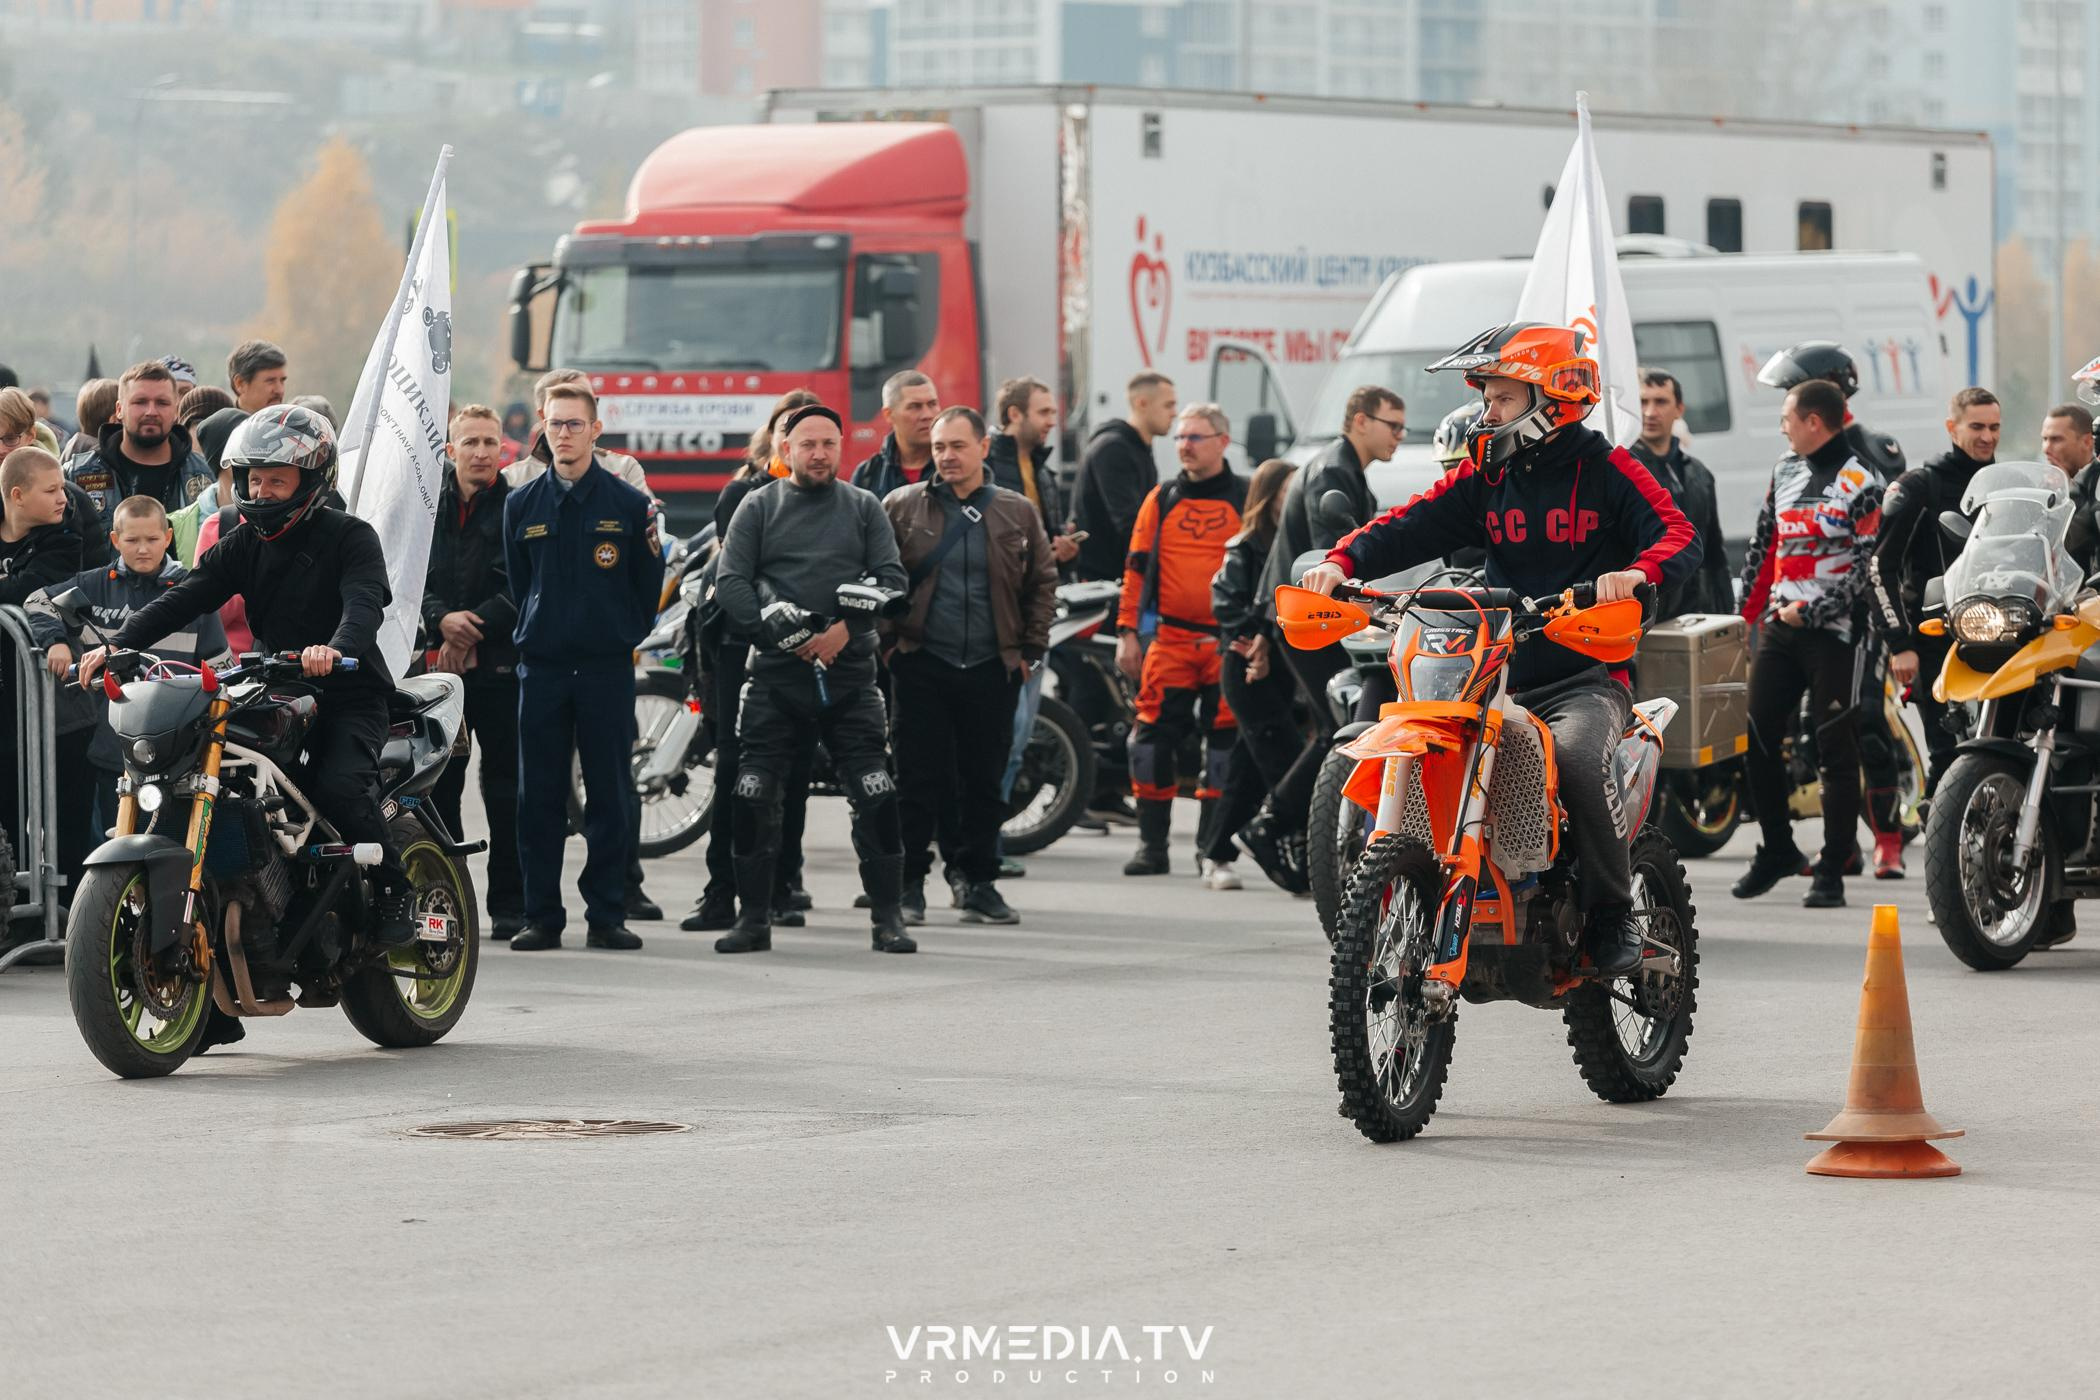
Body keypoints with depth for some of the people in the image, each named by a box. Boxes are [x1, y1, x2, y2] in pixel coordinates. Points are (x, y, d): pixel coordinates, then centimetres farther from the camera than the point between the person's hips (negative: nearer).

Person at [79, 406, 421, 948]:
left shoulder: (350, 537, -6)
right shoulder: (245, 544, 11)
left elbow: (365, 601, -24)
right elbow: (185, 598, 1)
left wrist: (336, 648, -47)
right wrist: (117, 644, -15)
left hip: (349, 693, -6)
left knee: (339, 788, -30)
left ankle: (394, 890, -9)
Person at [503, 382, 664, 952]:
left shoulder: (629, 504, 2)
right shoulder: (522, 505, 8)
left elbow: (649, 585, 9)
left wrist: (626, 638, 10)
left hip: (608, 669, -1)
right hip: (542, 668, 1)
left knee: (611, 796, -1)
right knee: (539, 797, 1)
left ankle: (607, 915, 4)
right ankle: (542, 916, 6)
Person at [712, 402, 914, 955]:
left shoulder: (864, 508, 11)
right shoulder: (759, 507, 9)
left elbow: (892, 578, 3)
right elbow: (729, 581, 2)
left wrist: (846, 630, -12)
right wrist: (770, 626, -14)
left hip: (849, 674, 0)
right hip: (776, 675, 0)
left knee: (878, 799, -7)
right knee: (752, 798, -3)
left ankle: (888, 918, 1)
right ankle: (754, 917, 8)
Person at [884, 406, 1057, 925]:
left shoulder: (1018, 512, 6)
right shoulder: (901, 506, 2)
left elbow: (1042, 583, 12)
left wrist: (1031, 649, 5)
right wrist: (887, 638, -2)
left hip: (993, 668, 2)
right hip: (921, 667, -2)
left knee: (985, 781, 6)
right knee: (918, 780, -2)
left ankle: (979, 885, 14)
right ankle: (908, 885, 5)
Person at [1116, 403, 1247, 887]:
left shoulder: (1249, 498, 5)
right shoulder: (1162, 499, 11)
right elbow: (1136, 568, 12)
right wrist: (1127, 631, 6)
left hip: (1229, 642, -2)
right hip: (1170, 638, 2)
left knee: (1225, 745, -4)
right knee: (1153, 738, -3)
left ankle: (1215, 851, 2)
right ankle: (1152, 844, 8)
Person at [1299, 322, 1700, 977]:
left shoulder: (1605, 469, 1)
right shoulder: (1485, 475, 14)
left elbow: (1680, 535, -10)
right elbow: (1411, 527, 3)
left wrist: (1637, 572, -32)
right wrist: (1343, 561, -14)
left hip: (1586, 678, -5)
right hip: (1497, 674, 5)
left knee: (1577, 757, -33)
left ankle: (1613, 915, -19)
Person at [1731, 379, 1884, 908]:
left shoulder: (1860, 484, -8)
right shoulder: (1785, 472, 14)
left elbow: (1869, 568, -12)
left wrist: (1812, 612, -15)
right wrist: (1748, 610, 17)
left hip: (1834, 632, -7)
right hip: (1780, 627, 7)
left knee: (1836, 754, -2)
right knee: (1757, 740, 5)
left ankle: (1832, 870, 2)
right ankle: (1776, 850, 20)